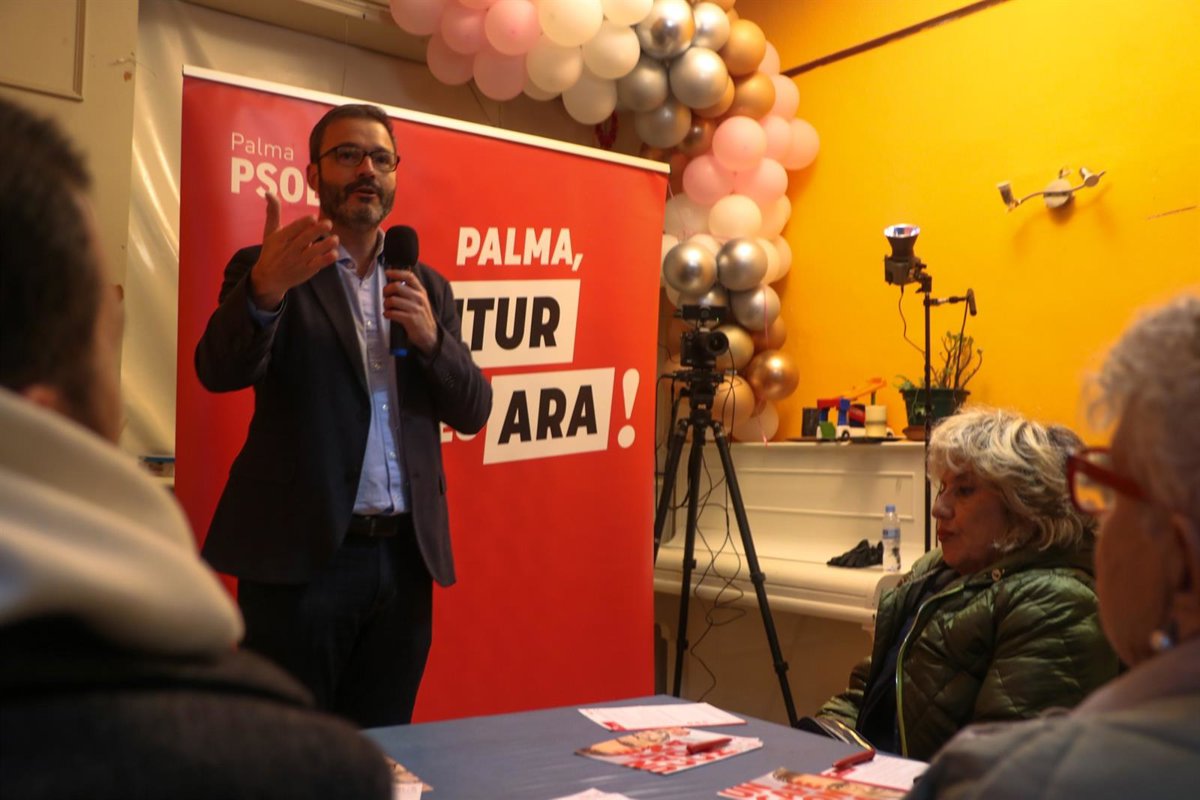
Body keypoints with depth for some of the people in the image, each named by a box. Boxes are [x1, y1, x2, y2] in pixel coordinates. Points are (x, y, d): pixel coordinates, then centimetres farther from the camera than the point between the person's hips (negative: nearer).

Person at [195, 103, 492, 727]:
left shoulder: (426, 287, 14)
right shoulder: (266, 269, 2)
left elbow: (472, 412, 10)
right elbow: (220, 370, -15)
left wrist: (430, 336, -9)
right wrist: (265, 289, -35)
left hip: (404, 558, 4)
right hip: (303, 554, -4)